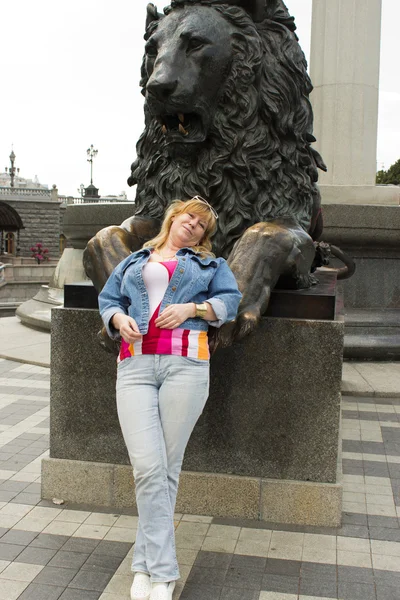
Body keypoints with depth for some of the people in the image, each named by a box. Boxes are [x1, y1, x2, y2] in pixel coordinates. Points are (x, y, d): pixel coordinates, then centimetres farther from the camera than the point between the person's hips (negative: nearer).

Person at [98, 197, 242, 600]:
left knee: (167, 468, -2)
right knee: (148, 468, -11)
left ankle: (145, 563, 12)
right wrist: (119, 318, 0)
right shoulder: (133, 262, 27)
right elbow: (107, 299, 23)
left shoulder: (209, 264, 22)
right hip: (135, 366, 1)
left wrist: (191, 309, -6)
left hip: (185, 365, -1)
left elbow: (230, 299, 10)